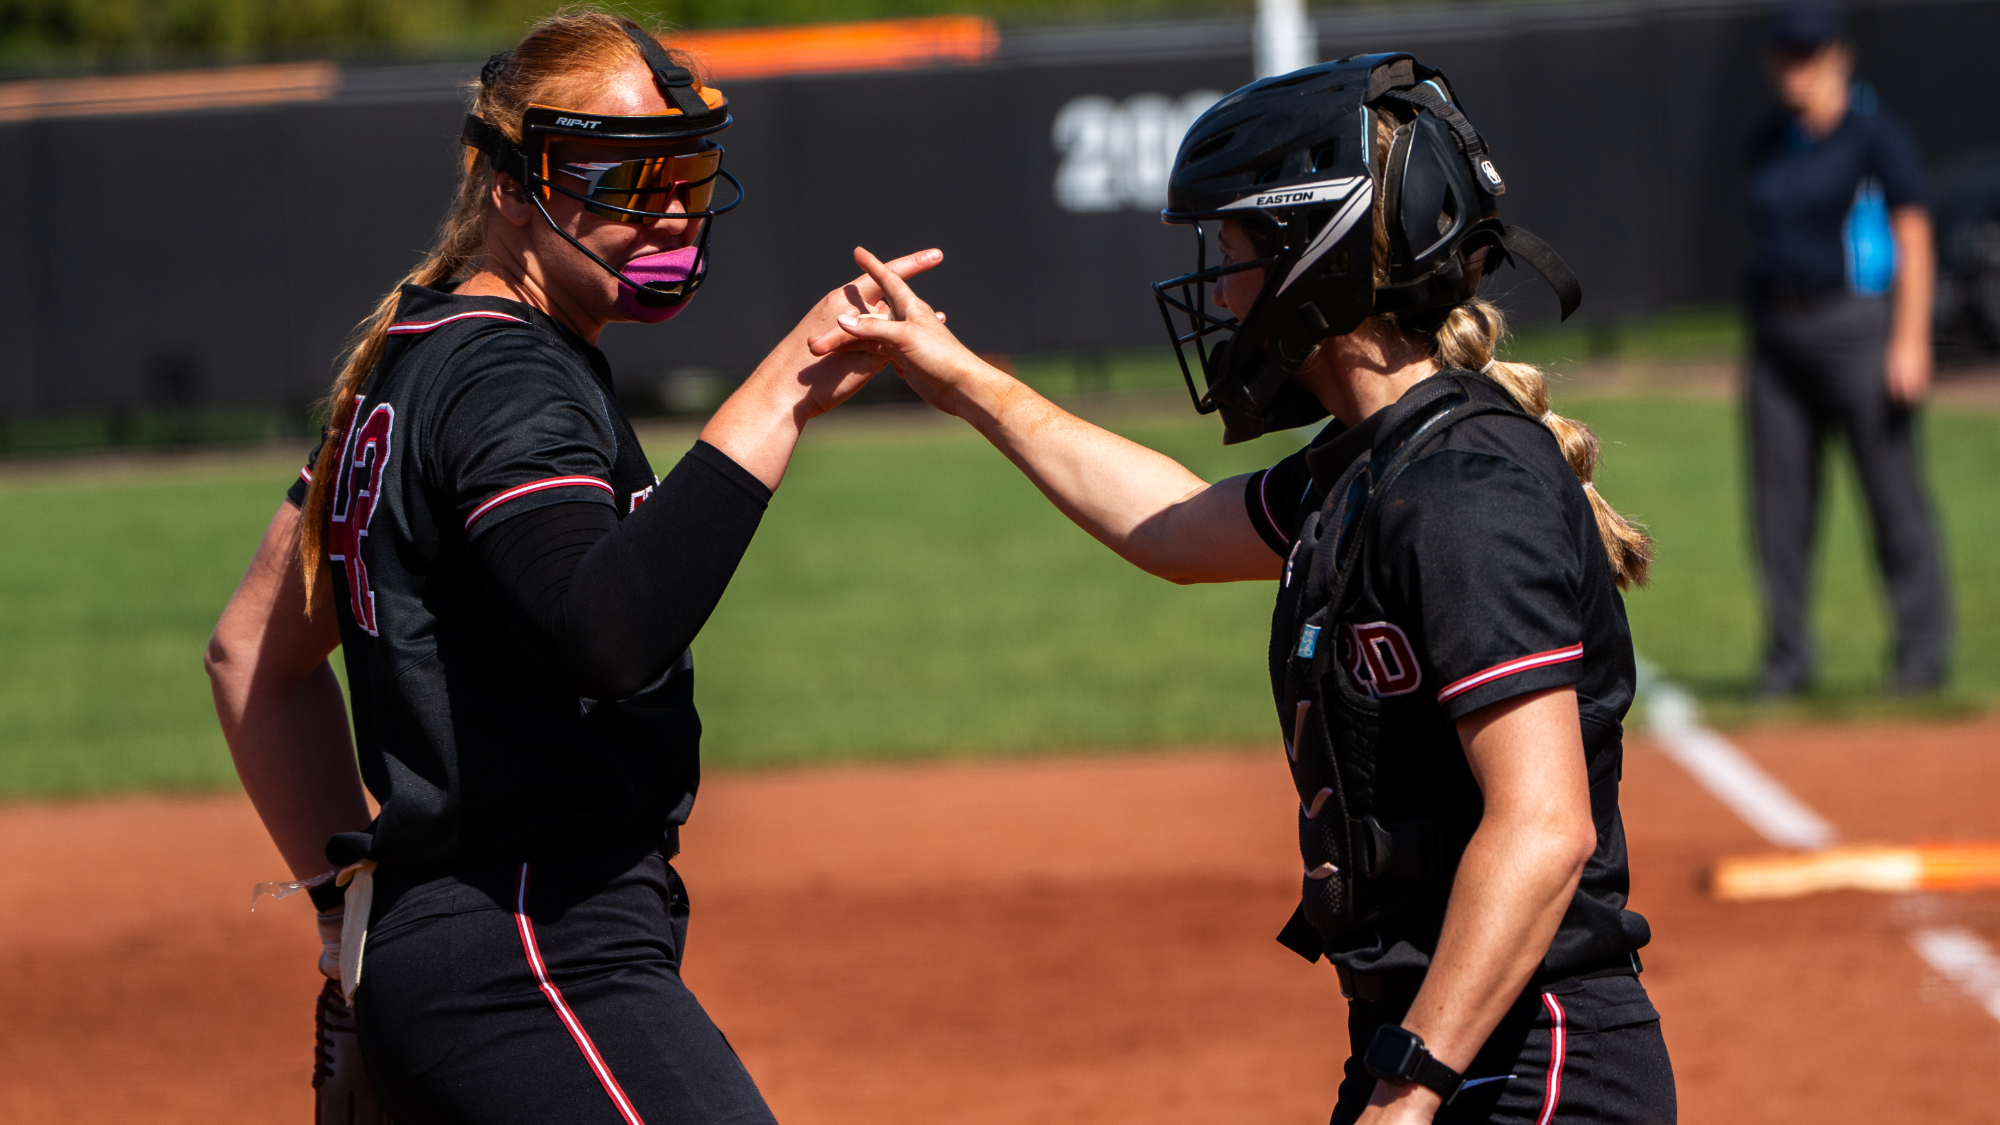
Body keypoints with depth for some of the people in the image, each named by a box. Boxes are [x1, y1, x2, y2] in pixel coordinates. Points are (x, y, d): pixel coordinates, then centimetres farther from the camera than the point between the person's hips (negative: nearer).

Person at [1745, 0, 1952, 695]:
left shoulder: (1876, 136, -6)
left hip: (1858, 324, -6)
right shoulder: (1769, 144, 13)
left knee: (1892, 490, -4)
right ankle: (1787, 657, 9)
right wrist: (1760, 338, 15)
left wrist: (1910, 341, -17)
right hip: (1776, 333, 6)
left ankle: (1923, 650, 3)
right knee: (1780, 501, 4)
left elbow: (1914, 240, -9)